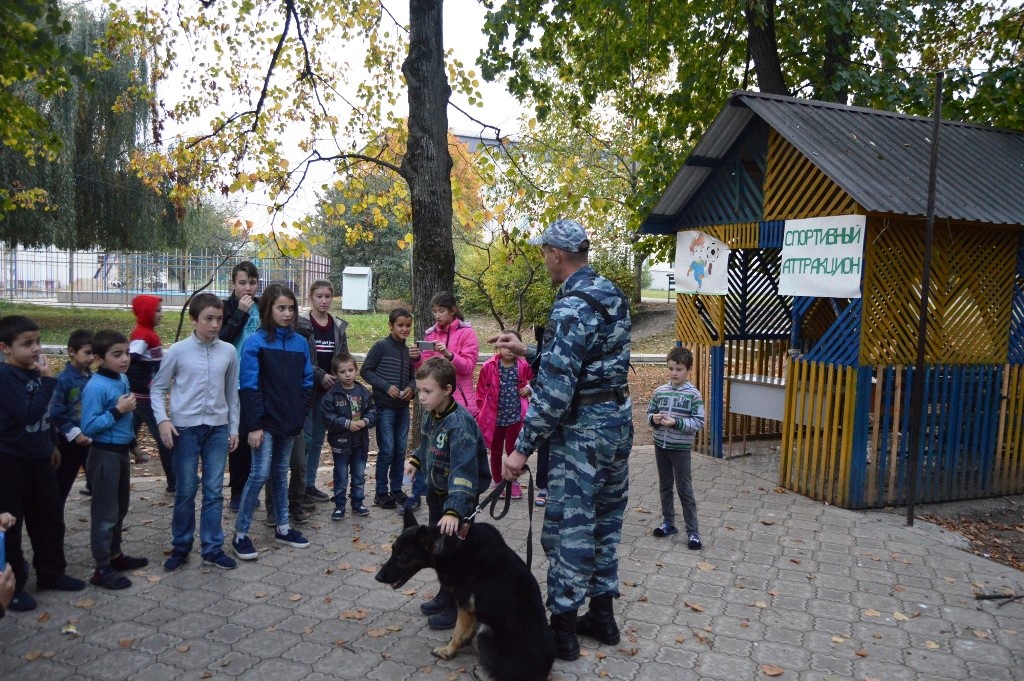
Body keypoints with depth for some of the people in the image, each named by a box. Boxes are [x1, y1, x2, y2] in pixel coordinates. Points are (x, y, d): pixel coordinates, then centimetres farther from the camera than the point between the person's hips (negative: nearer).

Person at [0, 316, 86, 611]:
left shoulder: (33, 371, 5)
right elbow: (29, 414, -28)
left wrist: (49, 445, 24)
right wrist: (48, 380, -27)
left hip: (38, 458, 8)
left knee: (50, 517, 15)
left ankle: (51, 573, 30)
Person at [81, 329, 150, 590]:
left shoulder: (123, 379, 5)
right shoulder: (96, 387, -21)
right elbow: (88, 426, -24)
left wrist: (129, 408, 3)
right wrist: (117, 411, -24)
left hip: (122, 451, 9)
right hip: (105, 455, -9)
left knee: (120, 508, 20)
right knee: (105, 512, 0)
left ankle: (115, 555, 35)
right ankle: (102, 569, 11)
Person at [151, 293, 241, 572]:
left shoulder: (228, 352, 1)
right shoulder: (178, 351, -5)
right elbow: (158, 389, 2)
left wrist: (234, 428, 11)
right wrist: (163, 420, -12)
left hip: (218, 428, 2)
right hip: (185, 429, -2)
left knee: (214, 491, 7)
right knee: (186, 492, 7)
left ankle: (212, 548, 18)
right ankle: (181, 547, 23)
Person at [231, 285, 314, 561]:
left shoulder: (300, 343, 5)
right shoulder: (255, 343, -10)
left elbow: (306, 382, 9)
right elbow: (249, 386, -13)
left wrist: (300, 414, 1)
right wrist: (254, 425, -16)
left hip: (290, 422, 5)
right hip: (265, 421, -5)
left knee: (281, 473, 15)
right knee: (260, 474, -6)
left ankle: (283, 528, 25)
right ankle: (240, 535, 6)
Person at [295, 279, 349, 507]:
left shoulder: (339, 326, 9)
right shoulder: (300, 324, -7)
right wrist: (321, 375, -16)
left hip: (327, 391, 5)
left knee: (318, 439, 12)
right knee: (305, 438, -5)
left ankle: (310, 484, 22)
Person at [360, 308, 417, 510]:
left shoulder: (408, 350, 9)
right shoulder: (381, 346, -7)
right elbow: (365, 371, -8)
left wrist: (411, 387, -5)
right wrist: (386, 386, -17)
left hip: (403, 407, 6)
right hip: (384, 406, -5)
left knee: (400, 449, 10)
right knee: (387, 450, -3)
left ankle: (396, 489, 22)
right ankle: (381, 492, 8)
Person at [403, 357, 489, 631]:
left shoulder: (459, 424, -32)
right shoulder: (430, 414, -4)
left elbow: (464, 472, -38)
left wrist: (455, 510, -45)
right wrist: (415, 460, 1)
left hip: (459, 496, -9)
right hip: (437, 491, 9)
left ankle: (458, 606, 19)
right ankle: (446, 594, 39)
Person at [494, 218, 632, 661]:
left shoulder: (571, 308, -20)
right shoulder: (612, 297, 9)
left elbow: (555, 388, -24)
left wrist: (523, 448, -18)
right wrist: (527, 350, 18)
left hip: (583, 427, -9)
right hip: (618, 418, 9)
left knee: (568, 528, 2)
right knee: (606, 520, 17)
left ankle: (563, 627, 13)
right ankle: (602, 615, 30)